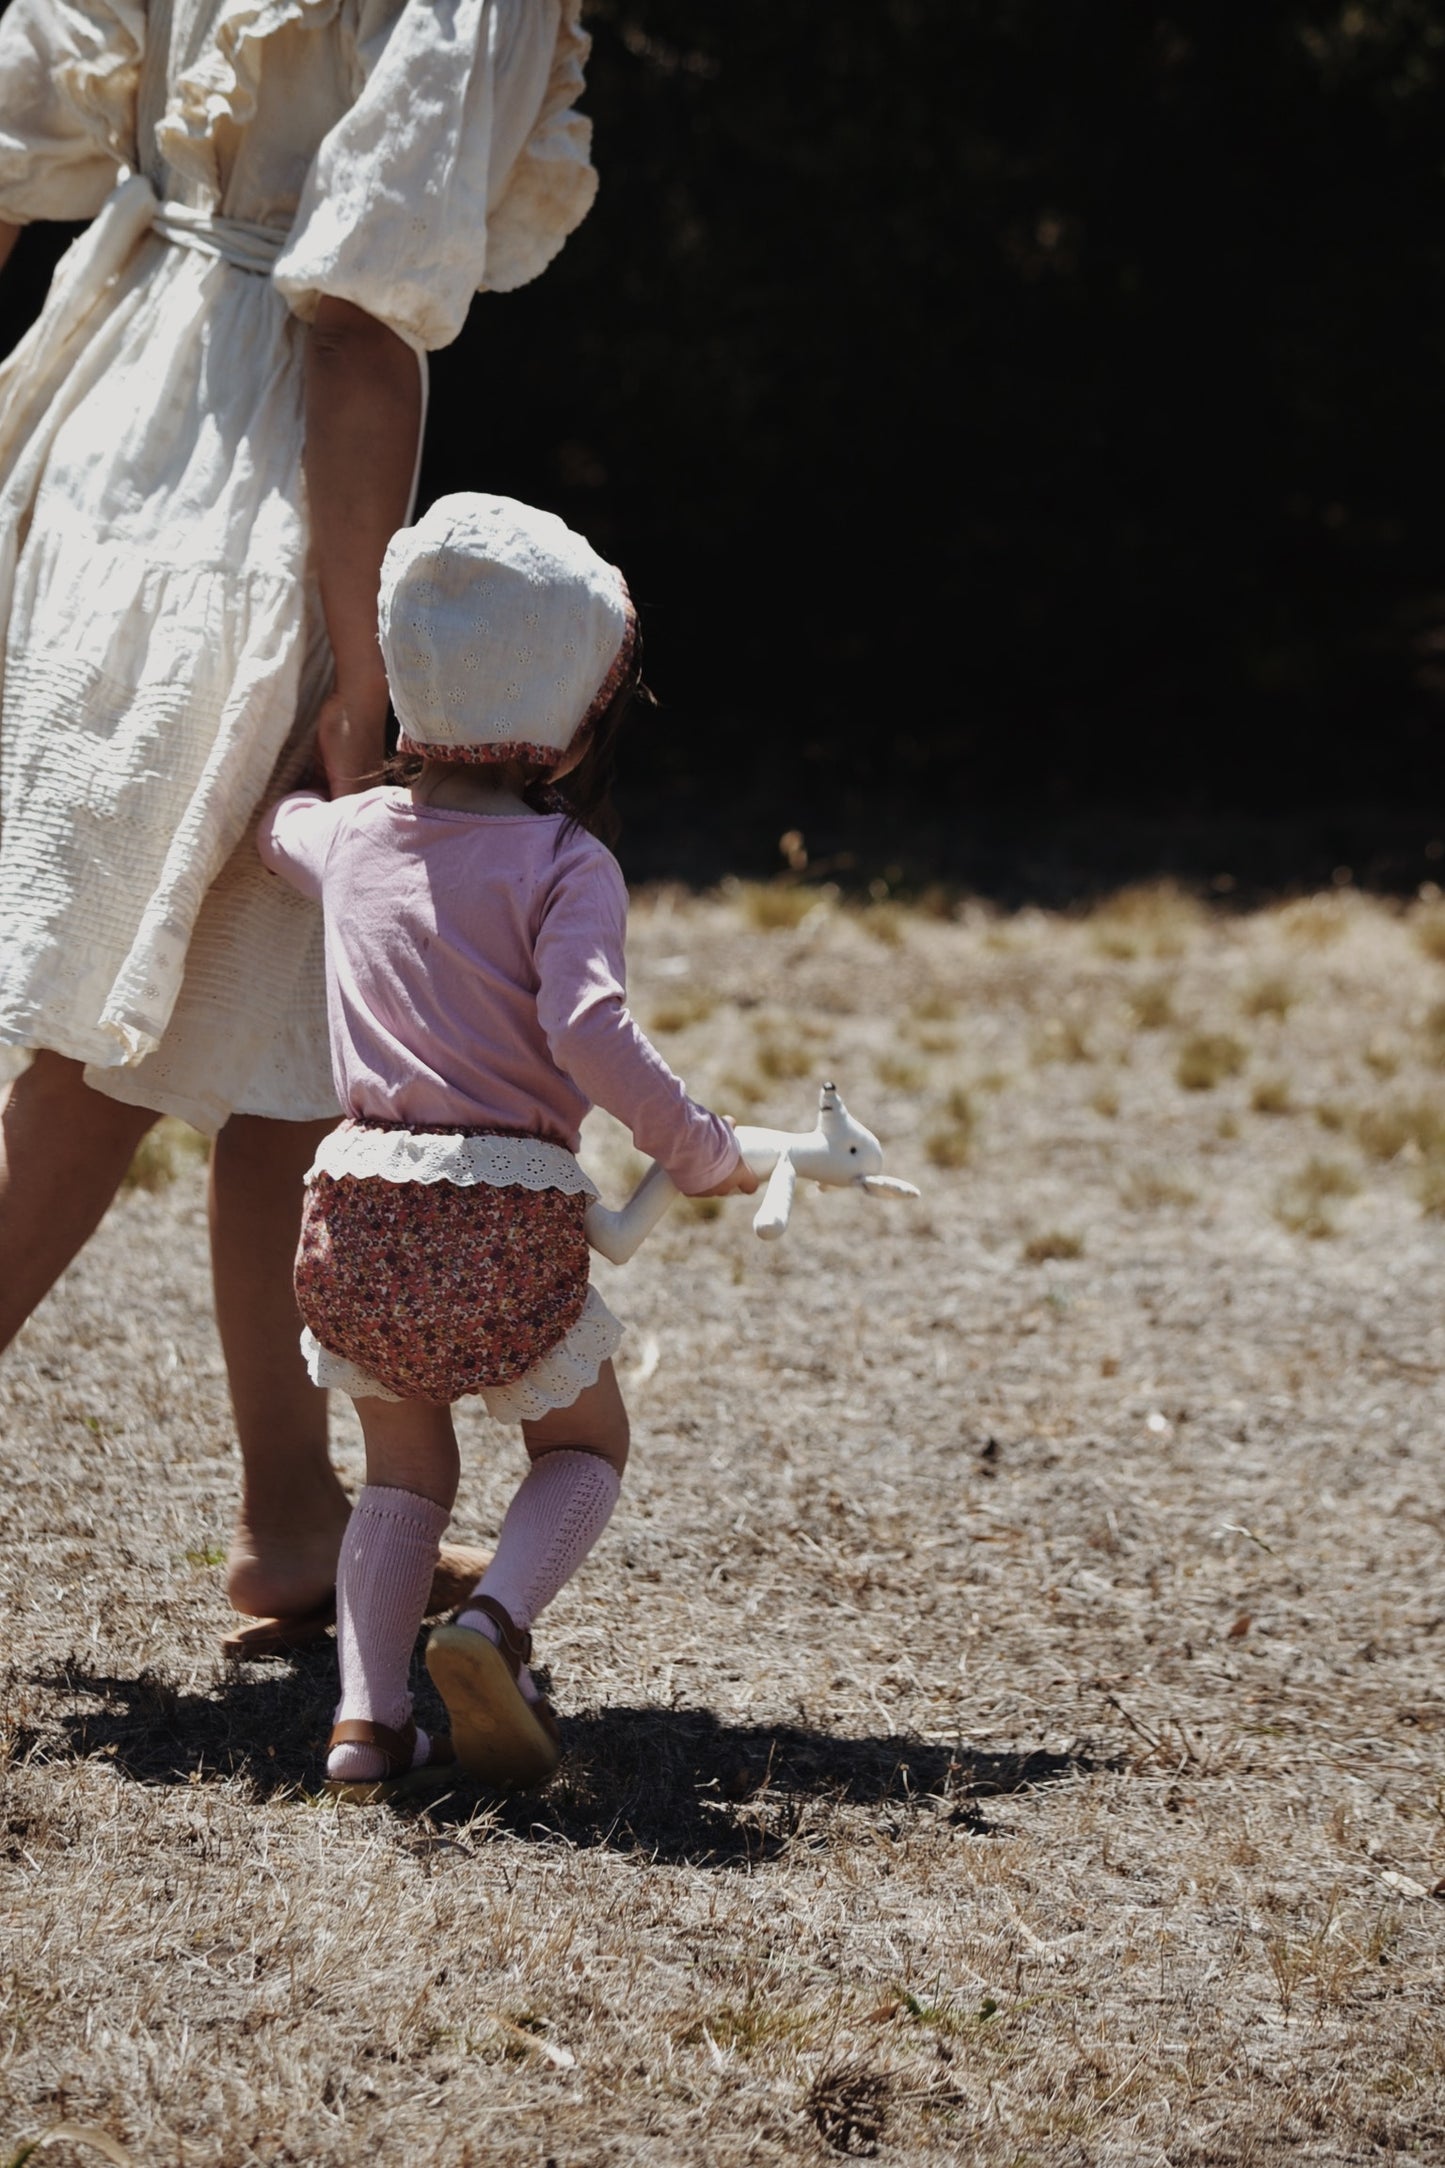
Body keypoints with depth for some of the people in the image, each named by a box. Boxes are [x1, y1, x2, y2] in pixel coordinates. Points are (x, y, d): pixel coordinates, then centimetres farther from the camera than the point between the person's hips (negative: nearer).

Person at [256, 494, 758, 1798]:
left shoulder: (349, 837, 10)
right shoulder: (563, 863, -7)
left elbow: (273, 824, 34)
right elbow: (589, 1031, -21)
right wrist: (701, 1153, -10)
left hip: (360, 1206, 4)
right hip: (509, 1212, -4)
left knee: (406, 1469, 19)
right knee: (585, 1446, 17)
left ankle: (367, 1710, 2)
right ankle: (497, 1621, -10)